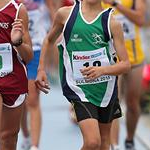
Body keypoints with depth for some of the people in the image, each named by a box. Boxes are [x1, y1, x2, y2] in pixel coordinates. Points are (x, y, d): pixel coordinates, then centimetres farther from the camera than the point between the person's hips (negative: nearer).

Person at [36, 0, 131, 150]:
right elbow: (49, 40, 17)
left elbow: (126, 64, -5)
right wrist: (41, 69, 9)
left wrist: (102, 70, -22)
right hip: (79, 89, -2)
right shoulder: (65, 14, -3)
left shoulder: (112, 23, -5)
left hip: (106, 87, 2)